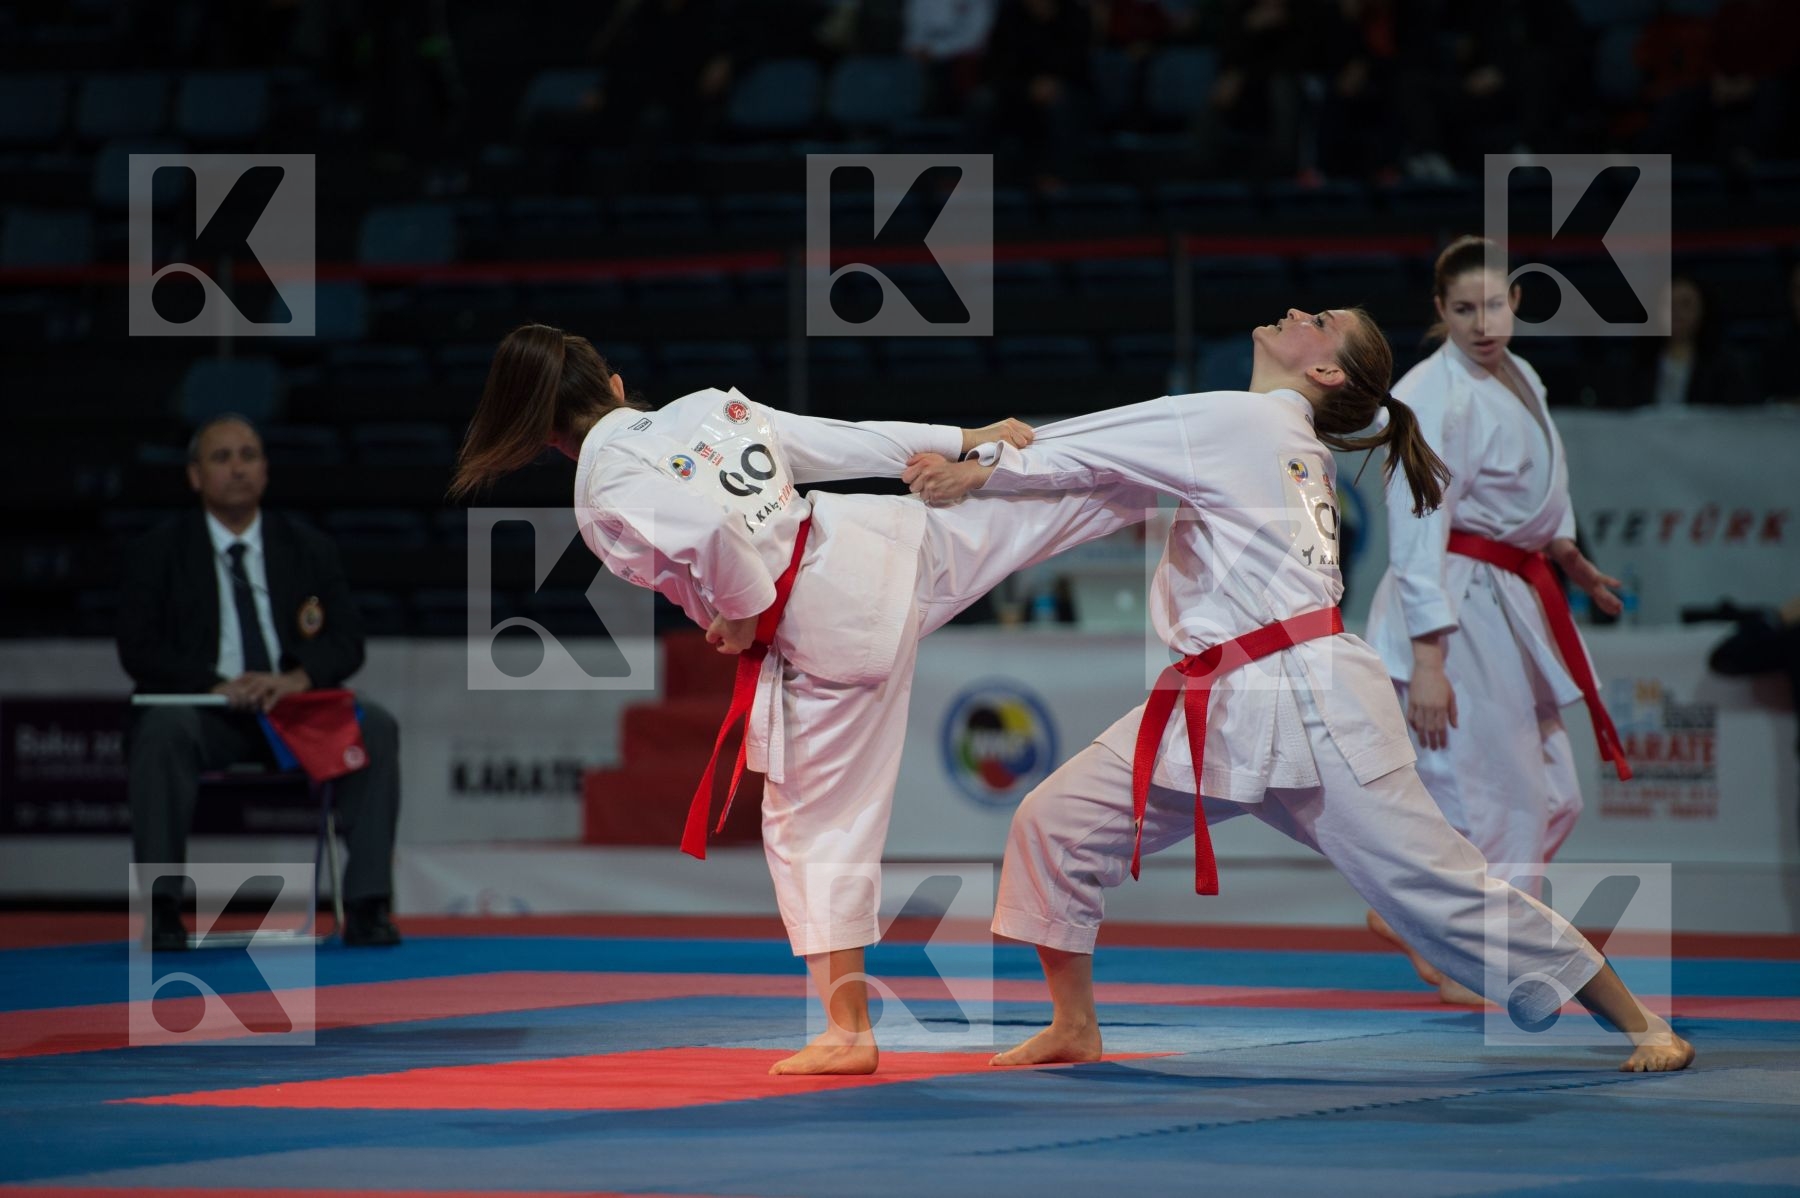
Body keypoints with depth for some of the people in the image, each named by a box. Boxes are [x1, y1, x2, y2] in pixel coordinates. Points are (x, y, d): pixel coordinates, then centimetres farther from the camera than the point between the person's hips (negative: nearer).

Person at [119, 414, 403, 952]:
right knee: (162, 730, -36)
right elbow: (138, 650, -4)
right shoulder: (158, 551, 6)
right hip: (207, 713, -2)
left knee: (375, 726, -26)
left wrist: (299, 677, -18)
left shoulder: (309, 549, 13)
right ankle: (162, 906, -31)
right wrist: (218, 685, -20)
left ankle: (367, 906, -27)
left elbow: (347, 642, 5)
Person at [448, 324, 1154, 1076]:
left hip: (826, 634, -5)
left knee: (813, 826, 7)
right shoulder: (707, 406, 5)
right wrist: (962, 440, 20)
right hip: (882, 541, 5)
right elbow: (846, 442, 10)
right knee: (1031, 500, 27)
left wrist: (746, 614, -14)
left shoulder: (604, 498, -14)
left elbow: (710, 527, -32)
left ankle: (849, 1029, 12)